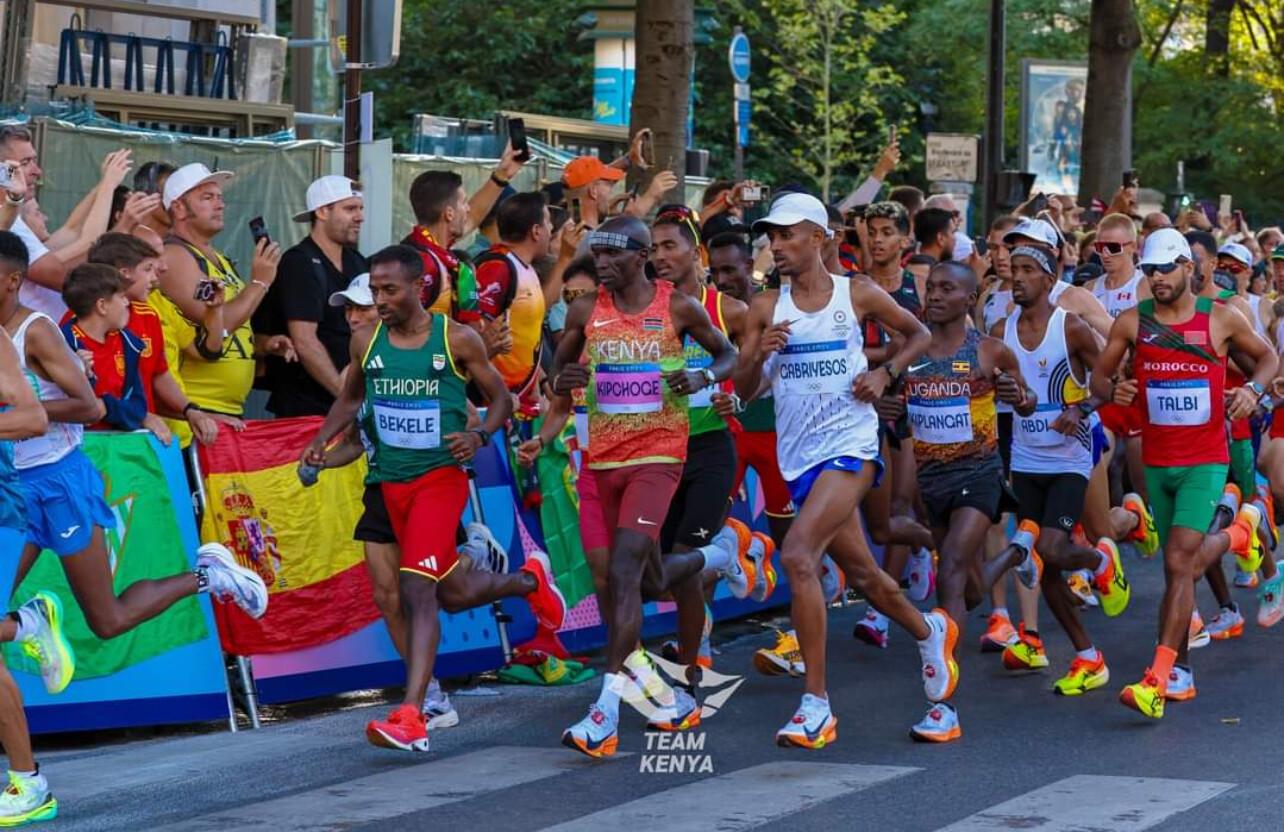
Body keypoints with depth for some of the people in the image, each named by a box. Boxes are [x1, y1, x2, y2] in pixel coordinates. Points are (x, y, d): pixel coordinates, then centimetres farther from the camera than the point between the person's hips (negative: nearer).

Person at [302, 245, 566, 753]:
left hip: (440, 476, -6)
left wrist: (480, 435, -18)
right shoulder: (366, 343, 3)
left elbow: (501, 398, 1)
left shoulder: (457, 340, -9)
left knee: (417, 587, -20)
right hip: (392, 481, 6)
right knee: (453, 593, 17)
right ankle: (529, 581, 49)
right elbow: (350, 399, 20)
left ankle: (411, 717, -23)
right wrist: (321, 440, 3)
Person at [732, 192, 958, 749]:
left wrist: (886, 373, -3)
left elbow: (919, 335, 14)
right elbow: (743, 391, 3)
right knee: (862, 574, 17)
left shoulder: (858, 296, -2)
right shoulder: (766, 308, 4)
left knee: (798, 556, -24)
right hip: (800, 457, 5)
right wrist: (760, 354, -17)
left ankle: (816, 704, -20)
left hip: (850, 446, -5)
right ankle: (930, 632, 48)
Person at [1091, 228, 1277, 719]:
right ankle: (1237, 532, 51)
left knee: (1179, 563, -17)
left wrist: (1253, 389, -8)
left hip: (1205, 461, -4)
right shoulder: (1132, 323, 0)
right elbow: (1099, 375, 7)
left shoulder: (1222, 319, -3)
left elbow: (1268, 356, 13)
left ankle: (1157, 682, -18)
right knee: (1181, 563, 15)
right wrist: (1112, 391, -16)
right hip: (1157, 461, 4)